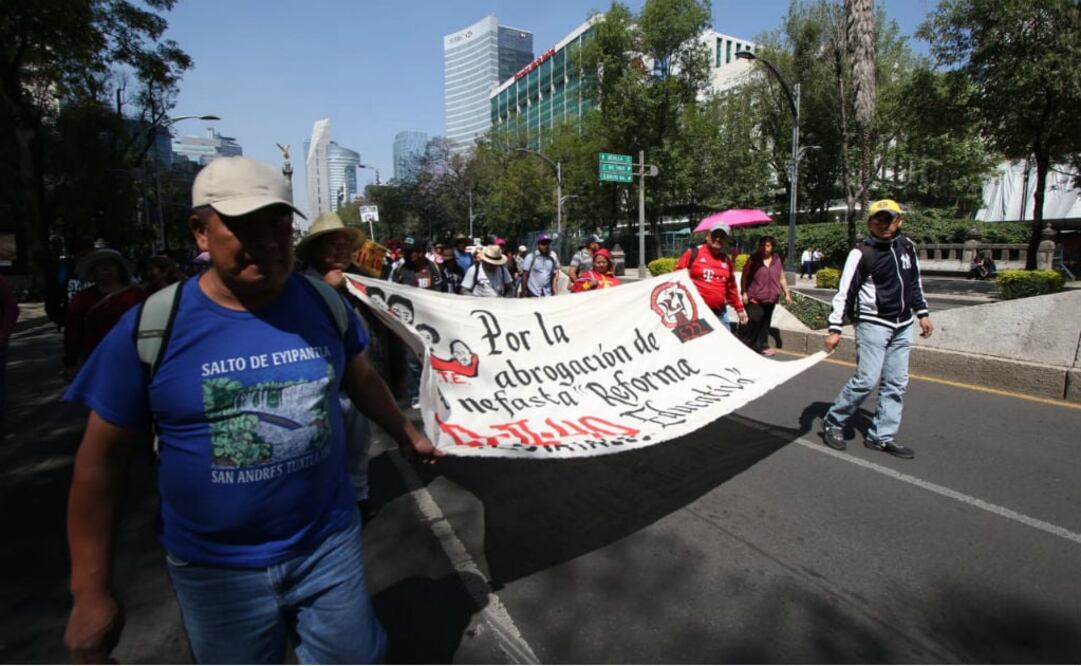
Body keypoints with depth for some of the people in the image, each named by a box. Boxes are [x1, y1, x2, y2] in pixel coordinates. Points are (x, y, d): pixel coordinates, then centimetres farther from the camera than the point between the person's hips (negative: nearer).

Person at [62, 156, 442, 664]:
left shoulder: (325, 303, -7)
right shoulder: (152, 326, -14)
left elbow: (362, 381, 9)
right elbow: (103, 459, -6)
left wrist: (408, 436, 19)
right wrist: (91, 592, -4)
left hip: (330, 543, 2)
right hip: (215, 569, -1)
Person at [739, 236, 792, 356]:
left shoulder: (776, 260, 10)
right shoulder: (753, 259, -2)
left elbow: (782, 278, 16)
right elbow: (744, 277, -2)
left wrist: (787, 294, 13)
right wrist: (744, 293, -10)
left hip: (770, 298, 5)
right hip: (754, 297, -5)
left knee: (765, 323, 10)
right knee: (754, 320, -13)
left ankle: (762, 346, 21)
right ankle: (743, 344, 3)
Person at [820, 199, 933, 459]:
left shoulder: (907, 247, 9)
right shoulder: (862, 253, -10)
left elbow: (915, 283, 22)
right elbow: (845, 292, -13)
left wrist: (922, 313, 17)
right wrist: (835, 328, -17)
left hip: (902, 326, 7)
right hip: (873, 324, -7)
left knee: (896, 383, 5)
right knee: (867, 379, -12)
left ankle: (881, 436, 14)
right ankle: (833, 422, 6)